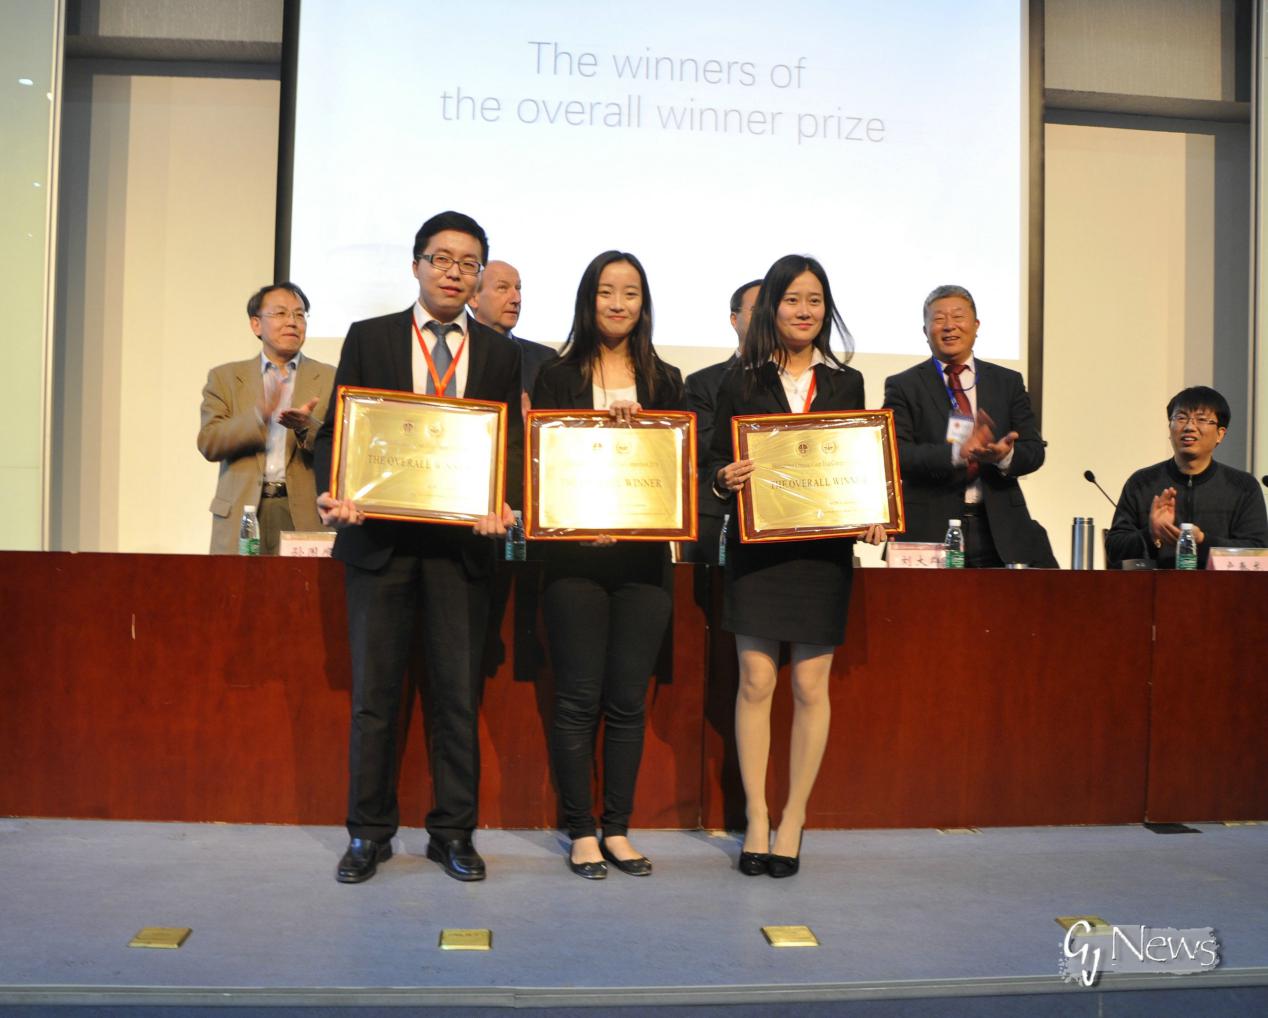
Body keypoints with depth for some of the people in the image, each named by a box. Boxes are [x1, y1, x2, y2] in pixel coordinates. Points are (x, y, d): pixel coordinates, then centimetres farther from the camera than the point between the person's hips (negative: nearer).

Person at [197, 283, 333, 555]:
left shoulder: (329, 379, 11)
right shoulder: (224, 377, 13)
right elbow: (208, 443, 0)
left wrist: (306, 426, -17)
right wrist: (259, 415, -15)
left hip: (306, 516, -1)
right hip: (241, 516, 1)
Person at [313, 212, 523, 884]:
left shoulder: (499, 354, 10)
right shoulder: (368, 338, 8)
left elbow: (513, 444, 5)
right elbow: (337, 428, 4)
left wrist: (503, 505, -14)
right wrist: (335, 494, -14)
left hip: (462, 541, 1)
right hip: (380, 536, 0)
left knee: (458, 694, 5)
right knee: (373, 692, 5)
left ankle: (453, 833, 17)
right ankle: (369, 832, 18)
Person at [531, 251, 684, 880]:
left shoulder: (665, 381, 12)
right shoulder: (557, 378, 5)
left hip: (643, 556, 2)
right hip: (575, 555, -2)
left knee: (628, 700, 6)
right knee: (579, 698, 1)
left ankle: (617, 829, 16)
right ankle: (581, 832, 11)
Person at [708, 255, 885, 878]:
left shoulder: (846, 383, 10)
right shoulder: (740, 382, 4)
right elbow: (716, 460, 4)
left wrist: (871, 516, -5)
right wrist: (724, 479, -18)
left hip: (824, 546, 2)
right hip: (757, 546, -1)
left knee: (811, 685, 2)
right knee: (756, 680, -2)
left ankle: (794, 820, 13)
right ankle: (756, 819, 8)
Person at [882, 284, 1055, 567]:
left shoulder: (1008, 382, 14)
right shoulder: (903, 386, 5)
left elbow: (1034, 450, 8)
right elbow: (897, 454, -7)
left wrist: (1005, 455, -15)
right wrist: (957, 454, -21)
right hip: (930, 532, -2)